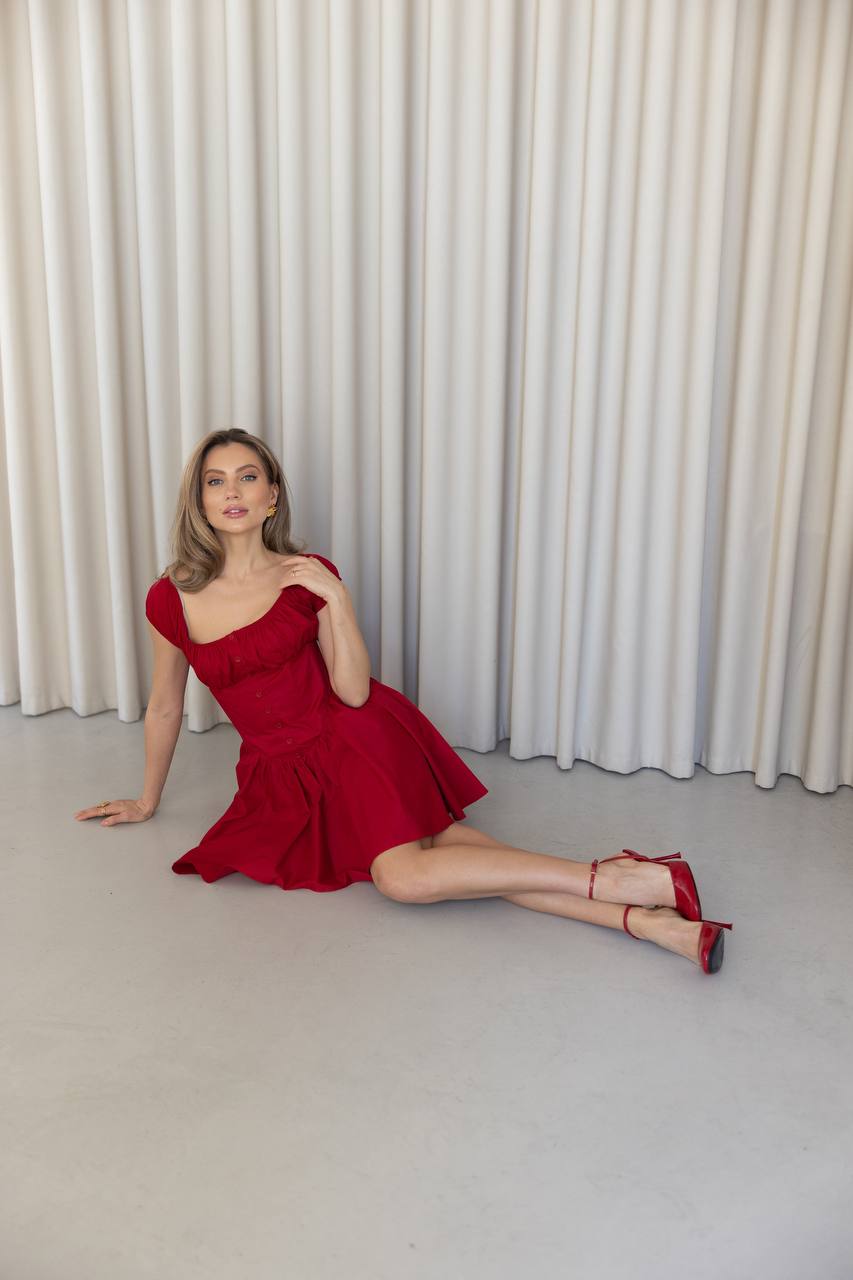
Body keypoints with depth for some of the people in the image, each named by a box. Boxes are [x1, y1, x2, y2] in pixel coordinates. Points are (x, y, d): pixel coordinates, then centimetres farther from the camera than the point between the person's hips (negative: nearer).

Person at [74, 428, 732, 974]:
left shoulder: (308, 577, -4)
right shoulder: (171, 600, 0)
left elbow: (354, 692, -8)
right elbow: (165, 707, 14)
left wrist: (337, 599, -18)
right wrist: (148, 800, 24)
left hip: (356, 742, -2)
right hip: (279, 772, 2)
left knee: (404, 873, -28)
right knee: (430, 843, -20)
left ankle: (620, 882, -22)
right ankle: (638, 919, -24)